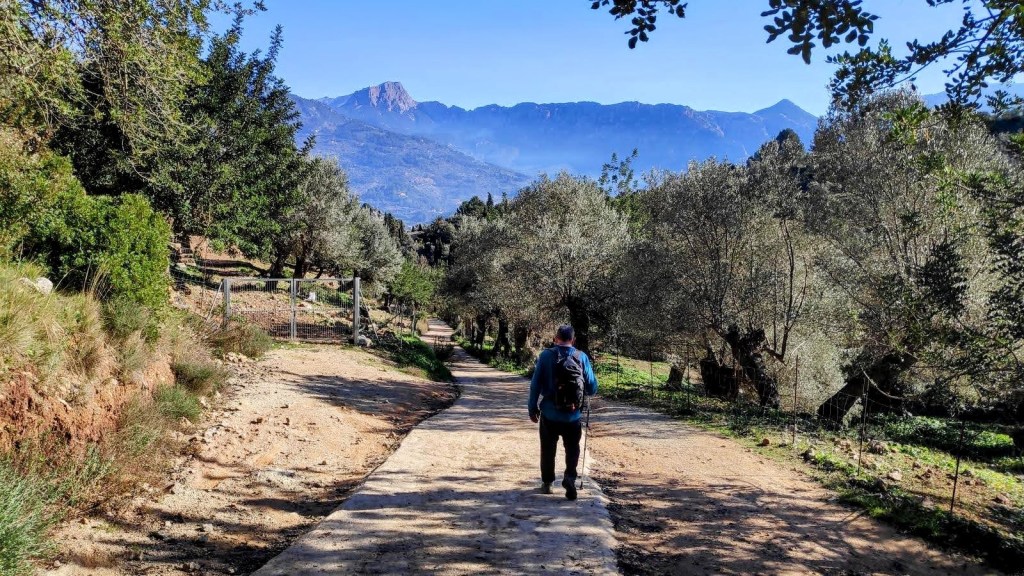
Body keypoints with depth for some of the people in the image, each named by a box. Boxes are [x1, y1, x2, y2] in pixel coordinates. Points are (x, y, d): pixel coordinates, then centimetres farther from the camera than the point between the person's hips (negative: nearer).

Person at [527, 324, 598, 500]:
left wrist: (533, 408, 6)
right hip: (573, 415, 0)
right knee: (572, 449, 13)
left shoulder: (546, 355, -7)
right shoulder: (582, 357, -4)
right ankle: (570, 476, -9)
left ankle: (547, 483, 24)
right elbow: (592, 388, -2)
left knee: (548, 450, 16)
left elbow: (535, 384, -5)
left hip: (549, 413, 0)